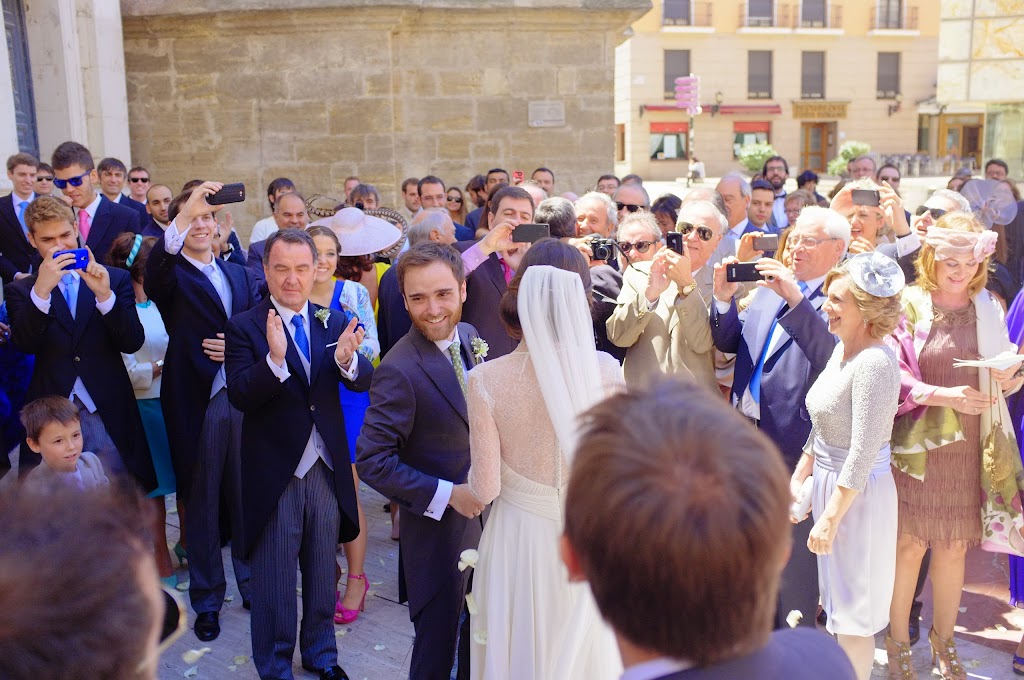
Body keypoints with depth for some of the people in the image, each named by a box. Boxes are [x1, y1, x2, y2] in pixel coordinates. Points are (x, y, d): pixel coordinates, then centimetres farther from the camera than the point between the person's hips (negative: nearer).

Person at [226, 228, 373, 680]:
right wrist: (274, 358, -36)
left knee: (323, 571, 20)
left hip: (327, 468, 4)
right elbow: (240, 396, -20)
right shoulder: (244, 327, -9)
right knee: (274, 579, 12)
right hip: (275, 471, -3)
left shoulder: (333, 323, 1)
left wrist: (347, 359, -31)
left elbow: (364, 380, -9)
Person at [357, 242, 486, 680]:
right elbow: (372, 462, -24)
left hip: (485, 513, 7)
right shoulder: (399, 371, -26)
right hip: (438, 529, -7)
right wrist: (448, 494, -24)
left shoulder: (468, 336, -2)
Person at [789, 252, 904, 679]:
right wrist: (798, 477, 13)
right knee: (837, 602, 21)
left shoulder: (875, 363, -23)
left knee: (853, 614, 6)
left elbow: (863, 453, -23)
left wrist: (831, 516, -19)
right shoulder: (842, 349, 5)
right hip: (829, 483, 9)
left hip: (858, 495, -9)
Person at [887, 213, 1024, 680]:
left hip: (967, 448, 3)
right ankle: (899, 641, 24)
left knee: (954, 547, 13)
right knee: (909, 543, 5)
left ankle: (943, 641, 31)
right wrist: (943, 395, -23)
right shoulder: (909, 304, -7)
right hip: (917, 444, -3)